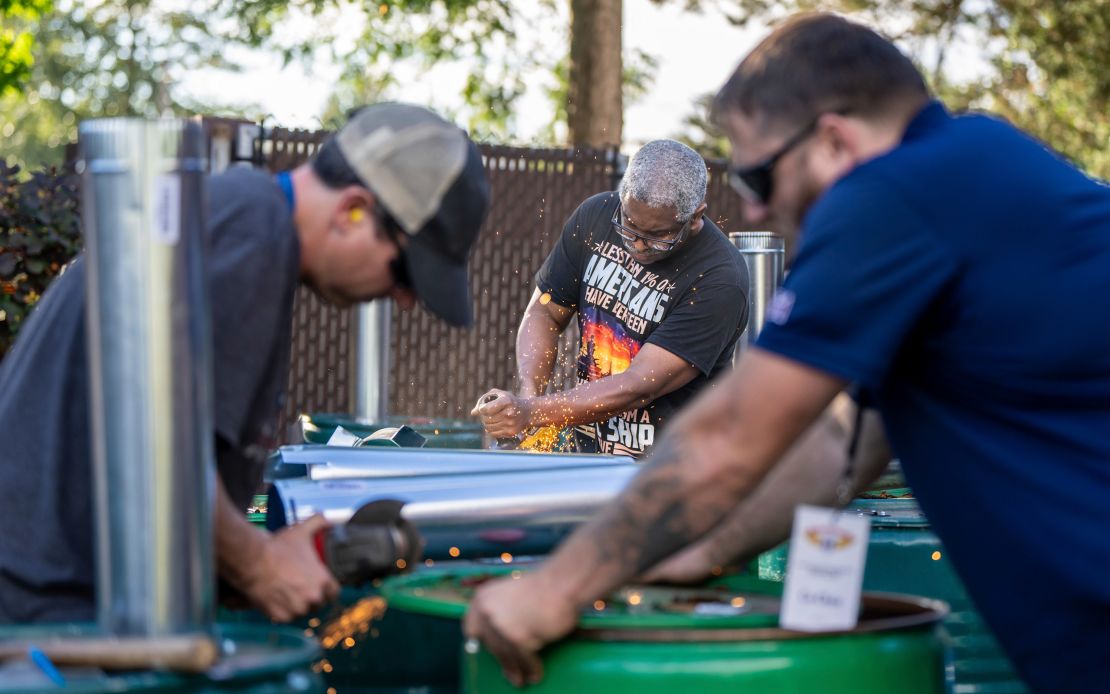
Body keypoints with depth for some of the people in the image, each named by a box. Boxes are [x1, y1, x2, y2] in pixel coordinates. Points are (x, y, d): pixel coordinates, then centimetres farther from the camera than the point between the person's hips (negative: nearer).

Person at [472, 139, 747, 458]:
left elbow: (640, 386, -22)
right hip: (588, 451, 5)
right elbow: (544, 313, 8)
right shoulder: (596, 216, 0)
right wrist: (528, 394, -10)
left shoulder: (720, 280, -19)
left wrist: (531, 413, -27)